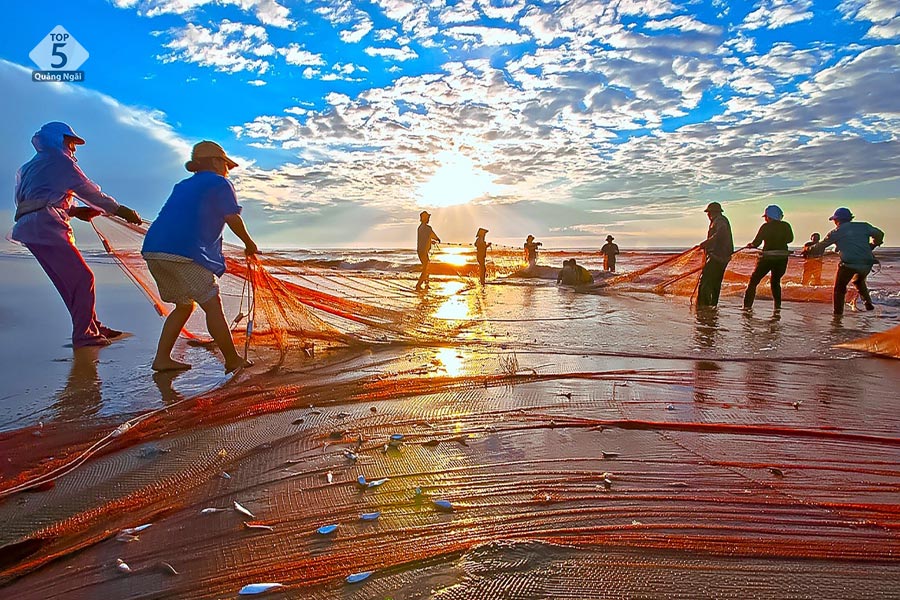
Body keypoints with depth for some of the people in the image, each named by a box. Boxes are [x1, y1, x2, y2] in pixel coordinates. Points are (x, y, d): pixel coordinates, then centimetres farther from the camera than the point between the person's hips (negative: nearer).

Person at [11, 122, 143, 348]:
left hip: (30, 227, 10)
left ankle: (92, 327, 18)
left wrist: (74, 211, 16)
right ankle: (83, 335, -7)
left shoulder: (31, 166, 28)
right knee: (82, 278, -9)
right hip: (46, 228, -10)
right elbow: (86, 189, -5)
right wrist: (119, 209, -5)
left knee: (71, 282, 12)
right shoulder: (59, 160, 0)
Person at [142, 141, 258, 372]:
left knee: (184, 305, 19)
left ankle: (162, 358, 17)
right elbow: (233, 219, -2)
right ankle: (233, 360, 2)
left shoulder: (182, 185, 29)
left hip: (152, 249, 8)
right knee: (212, 306, -2)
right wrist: (249, 244, 11)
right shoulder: (220, 183, 7)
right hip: (184, 251, -8)